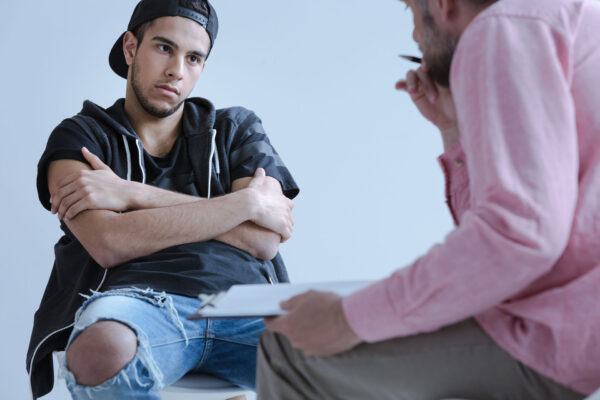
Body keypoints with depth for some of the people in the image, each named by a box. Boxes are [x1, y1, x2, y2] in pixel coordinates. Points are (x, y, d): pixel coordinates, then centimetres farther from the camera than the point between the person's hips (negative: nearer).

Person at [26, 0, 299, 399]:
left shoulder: (237, 128, 23)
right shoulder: (79, 137, 16)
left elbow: (264, 240, 4)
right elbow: (108, 244, -5)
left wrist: (132, 194, -1)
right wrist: (246, 203, -2)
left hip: (244, 305, 2)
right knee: (104, 354, -39)